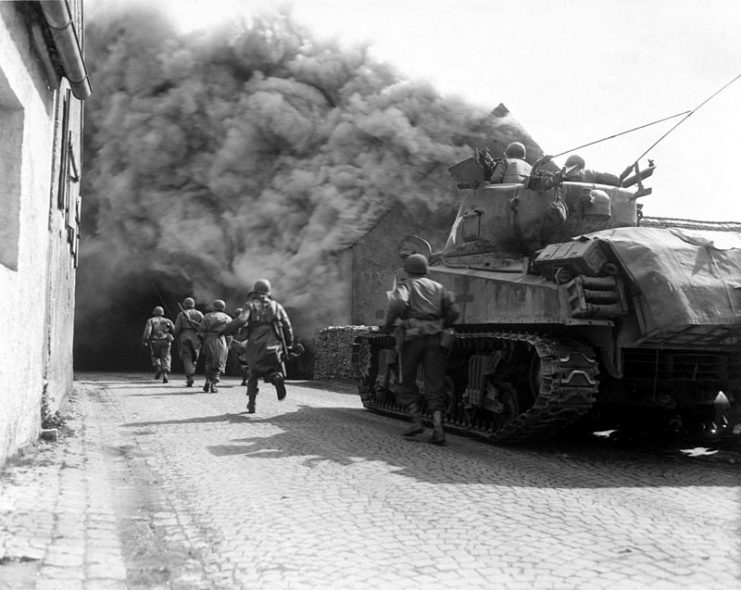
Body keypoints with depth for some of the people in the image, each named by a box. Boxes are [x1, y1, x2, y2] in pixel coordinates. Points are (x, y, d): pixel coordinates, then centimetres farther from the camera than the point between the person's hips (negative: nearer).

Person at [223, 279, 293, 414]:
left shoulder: (251, 305, 6)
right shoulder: (276, 306, 13)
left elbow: (241, 320, -12)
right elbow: (287, 326, 7)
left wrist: (226, 330, -2)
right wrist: (289, 345, 14)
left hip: (255, 346, -1)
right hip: (273, 346, 1)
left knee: (253, 375, 16)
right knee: (274, 371, 11)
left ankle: (251, 403, 8)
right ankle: (278, 379, -25)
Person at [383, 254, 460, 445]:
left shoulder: (405, 286, 5)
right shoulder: (438, 287, 16)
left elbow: (398, 304, -18)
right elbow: (453, 312, 7)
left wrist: (387, 325, -5)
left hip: (412, 337, -3)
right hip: (435, 338, 3)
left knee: (407, 381, 14)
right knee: (435, 386, 4)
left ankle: (416, 421, 5)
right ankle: (438, 427, -9)